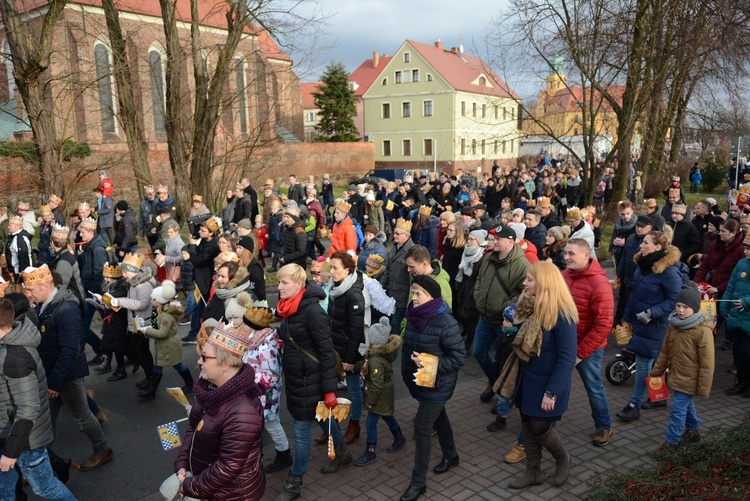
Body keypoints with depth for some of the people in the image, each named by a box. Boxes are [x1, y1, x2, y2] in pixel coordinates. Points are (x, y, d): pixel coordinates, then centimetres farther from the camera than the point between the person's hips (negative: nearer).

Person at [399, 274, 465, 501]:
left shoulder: (445, 321, -25)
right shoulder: (414, 317, -3)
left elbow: (459, 356, -22)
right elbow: (407, 346, 12)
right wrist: (407, 371, 6)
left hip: (437, 384, -7)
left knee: (422, 428, -3)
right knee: (438, 419, 25)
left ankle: (418, 482, 11)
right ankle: (450, 455, 48)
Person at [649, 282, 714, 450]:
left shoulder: (703, 331, -22)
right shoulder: (673, 325, -1)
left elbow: (707, 363, -18)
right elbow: (665, 351, 10)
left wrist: (704, 388, -14)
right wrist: (656, 371, 14)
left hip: (689, 380, -7)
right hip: (676, 376, 7)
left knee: (678, 409, -3)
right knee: (686, 405, 24)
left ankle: (672, 441, 11)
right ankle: (694, 431, 44)